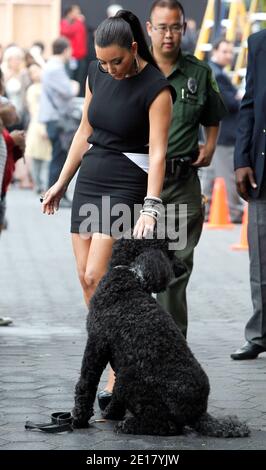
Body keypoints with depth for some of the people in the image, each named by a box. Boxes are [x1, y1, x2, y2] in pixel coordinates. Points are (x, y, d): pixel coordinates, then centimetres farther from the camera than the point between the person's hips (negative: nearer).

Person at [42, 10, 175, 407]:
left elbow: (158, 152, -20)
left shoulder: (155, 88, -14)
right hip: (90, 180, 7)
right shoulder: (97, 73, 6)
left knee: (97, 278, -14)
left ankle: (117, 381, -10)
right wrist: (62, 182, 18)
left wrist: (150, 207, -30)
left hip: (126, 186, -7)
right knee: (86, 277, 4)